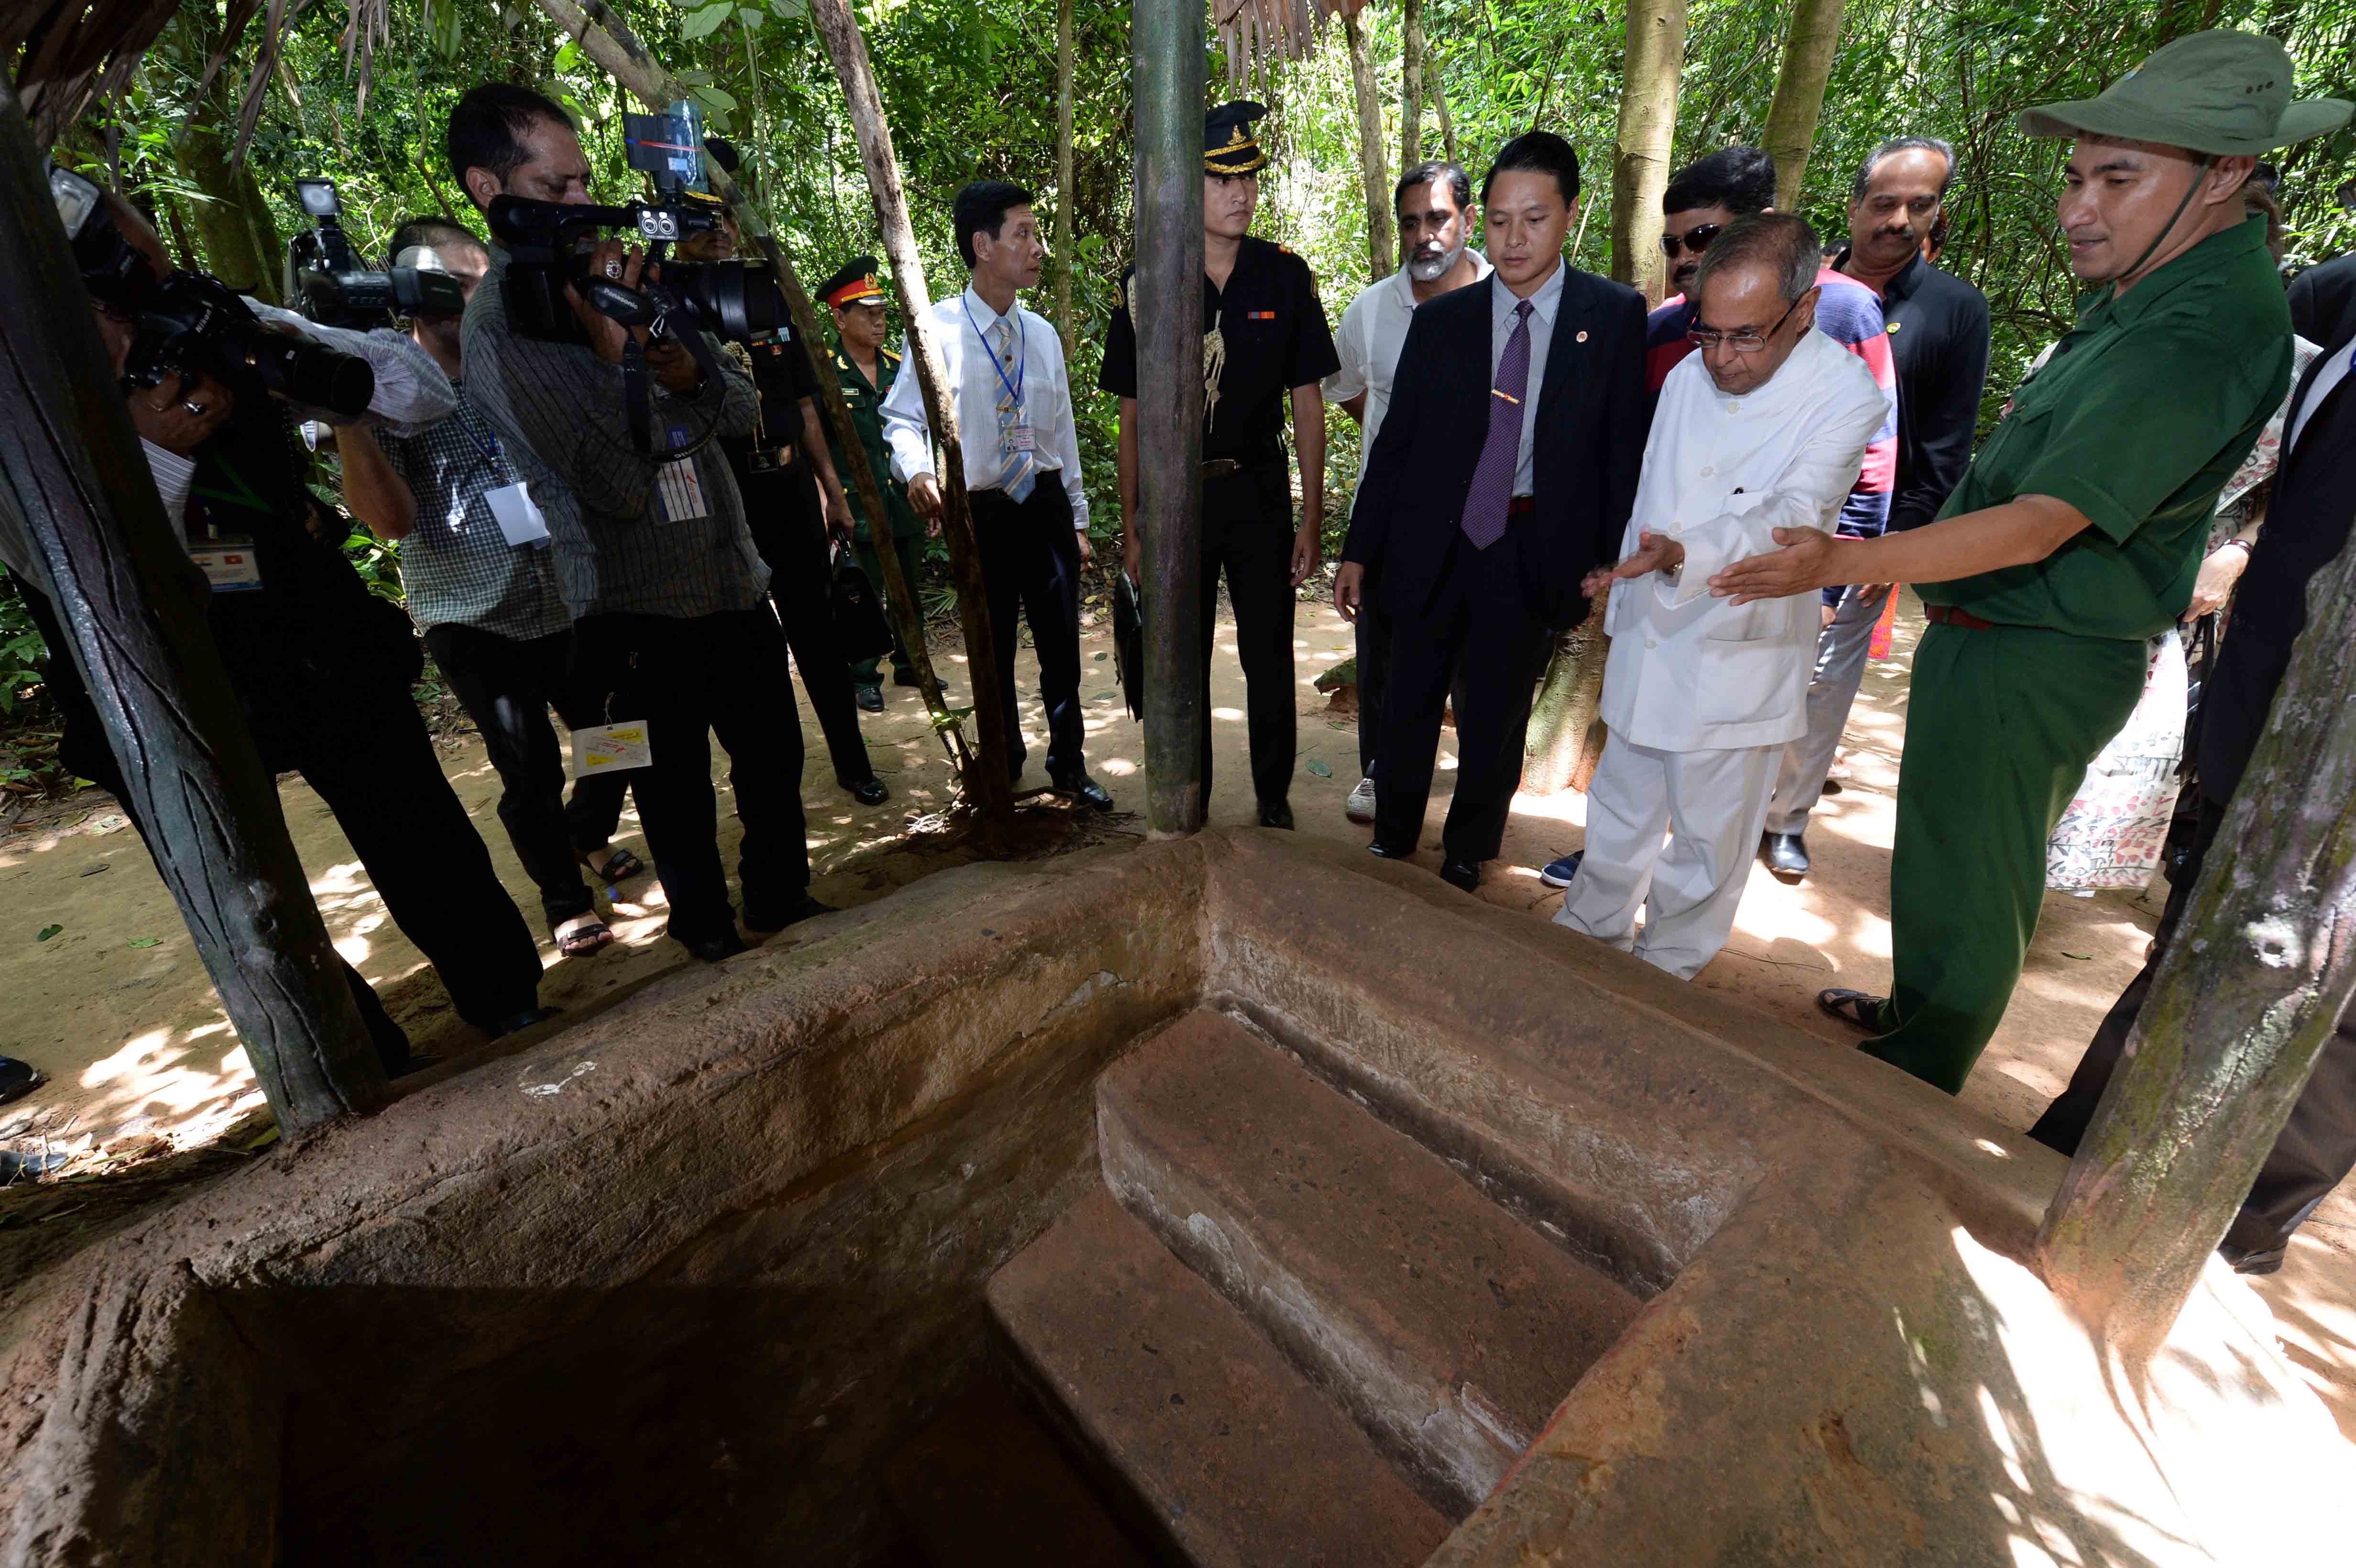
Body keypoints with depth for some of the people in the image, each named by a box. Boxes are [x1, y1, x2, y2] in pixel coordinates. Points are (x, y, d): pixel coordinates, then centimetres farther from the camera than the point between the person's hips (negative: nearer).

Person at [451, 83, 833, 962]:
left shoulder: (626, 272, 11)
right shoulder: (497, 324, -9)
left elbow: (744, 409, 9)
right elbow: (618, 483, -18)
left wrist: (691, 373, -11)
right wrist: (607, 345, -20)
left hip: (733, 580, 6)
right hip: (637, 608, -6)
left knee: (774, 758, 14)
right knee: (678, 790, 7)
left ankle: (781, 899, 35)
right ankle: (707, 931, 28)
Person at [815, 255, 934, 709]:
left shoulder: (898, 368, 12)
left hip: (906, 503, 5)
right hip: (857, 509, -5)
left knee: (910, 590, 13)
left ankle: (909, 665, 29)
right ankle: (863, 677, 14)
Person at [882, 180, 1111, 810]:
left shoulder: (1042, 335, 11)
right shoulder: (937, 329, -5)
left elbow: (1062, 433, 14)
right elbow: (902, 418, -4)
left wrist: (1078, 518, 14)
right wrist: (916, 471, -26)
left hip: (1046, 504, 4)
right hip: (980, 513, -4)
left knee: (1061, 646, 8)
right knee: (993, 652, 9)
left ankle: (1069, 766, 26)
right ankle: (1004, 768, 29)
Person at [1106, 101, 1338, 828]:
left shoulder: (1285, 275, 1)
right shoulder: (1144, 283, -1)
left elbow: (1307, 404, 3)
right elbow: (1131, 416, 2)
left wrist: (1313, 518, -2)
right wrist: (1131, 525, 0)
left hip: (1260, 494, 0)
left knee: (1270, 657, 6)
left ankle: (1274, 798, 26)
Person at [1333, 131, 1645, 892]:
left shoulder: (1615, 316, 0)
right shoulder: (1439, 321, 3)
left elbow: (1622, 449, 0)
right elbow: (1394, 443, 3)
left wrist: (1613, 562, -6)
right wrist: (1358, 551, 1)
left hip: (1535, 554, -1)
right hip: (1432, 545, 1)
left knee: (1497, 719, 11)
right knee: (1409, 704, 10)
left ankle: (1467, 855, 33)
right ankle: (1393, 839, 32)